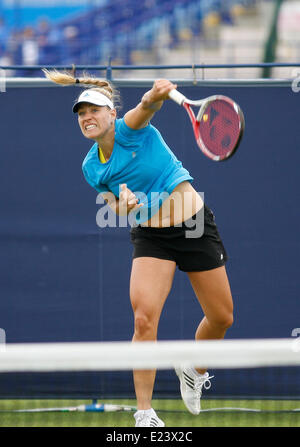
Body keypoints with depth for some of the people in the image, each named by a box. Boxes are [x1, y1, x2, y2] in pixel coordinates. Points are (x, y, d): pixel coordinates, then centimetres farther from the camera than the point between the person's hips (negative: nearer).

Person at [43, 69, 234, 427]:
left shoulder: (129, 129, -11)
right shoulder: (92, 167, 1)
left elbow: (146, 108, -35)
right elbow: (117, 209, 9)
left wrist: (154, 97, -59)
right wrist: (123, 206, -16)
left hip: (196, 225, -2)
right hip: (150, 238, 2)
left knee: (221, 318, 6)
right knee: (144, 319, -19)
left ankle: (194, 372, 37)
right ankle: (145, 414, -11)